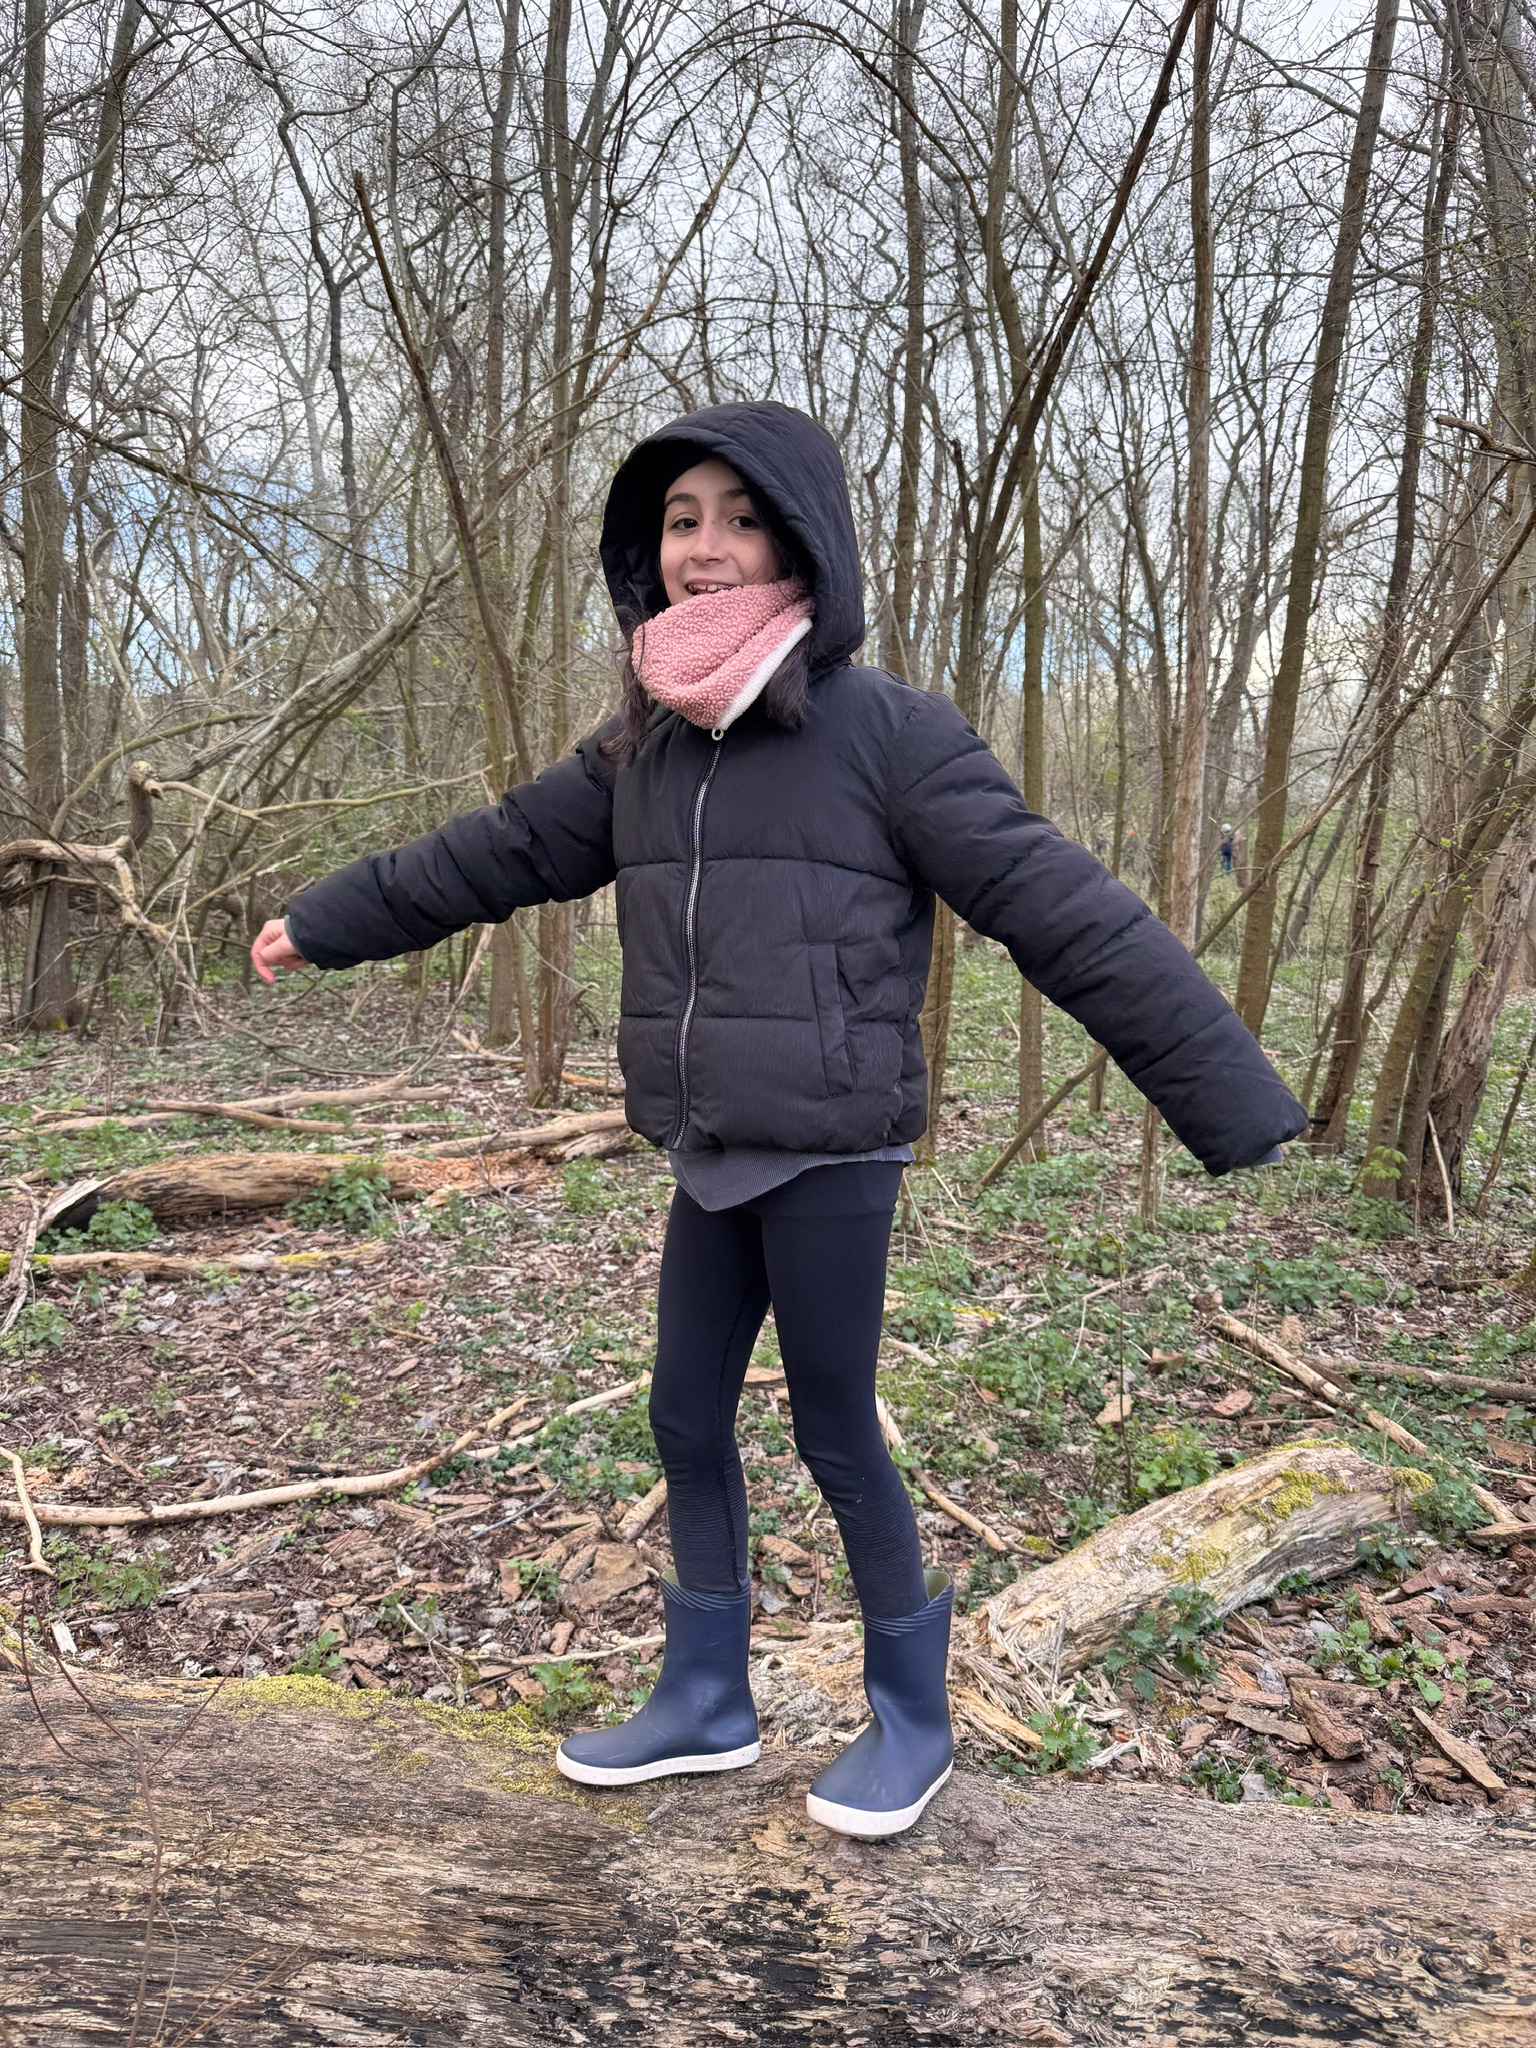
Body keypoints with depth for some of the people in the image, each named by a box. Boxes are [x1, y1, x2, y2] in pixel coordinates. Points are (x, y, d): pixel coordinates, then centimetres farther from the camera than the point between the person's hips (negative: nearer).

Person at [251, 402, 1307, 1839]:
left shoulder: (884, 729, -10)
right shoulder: (645, 745, 8)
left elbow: (1067, 915, -13)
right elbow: (495, 852, 20)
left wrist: (1234, 1104, -15)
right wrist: (320, 923, 28)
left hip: (832, 1156, -6)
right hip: (712, 1160, 6)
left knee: (837, 1435, 6)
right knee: (687, 1420, 14)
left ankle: (912, 1715, 30)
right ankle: (705, 1699, 36)